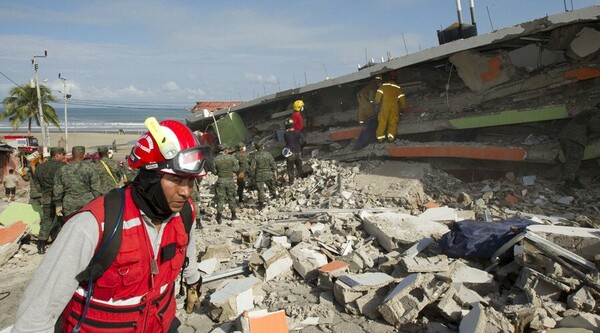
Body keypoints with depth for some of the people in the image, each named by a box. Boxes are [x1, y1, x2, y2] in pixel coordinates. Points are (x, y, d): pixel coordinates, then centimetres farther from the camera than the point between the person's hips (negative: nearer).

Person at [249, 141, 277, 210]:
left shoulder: (255, 156, -13)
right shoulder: (268, 154, -4)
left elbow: (252, 167, -11)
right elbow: (273, 164, 0)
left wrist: (253, 176, 0)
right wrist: (275, 172, 10)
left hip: (259, 176, -3)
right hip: (268, 174, 3)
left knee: (260, 189, 3)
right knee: (271, 186, 25)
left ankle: (262, 203, 5)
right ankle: (275, 195, 44)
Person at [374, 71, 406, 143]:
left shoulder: (383, 86, 3)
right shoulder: (398, 88, 9)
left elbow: (378, 96, 0)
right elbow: (402, 99, 10)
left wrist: (378, 103, 20)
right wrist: (403, 106, 29)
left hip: (384, 106, -1)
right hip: (394, 107, 1)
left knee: (382, 122, 2)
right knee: (393, 122, 5)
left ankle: (380, 137, -3)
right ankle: (391, 137, -8)